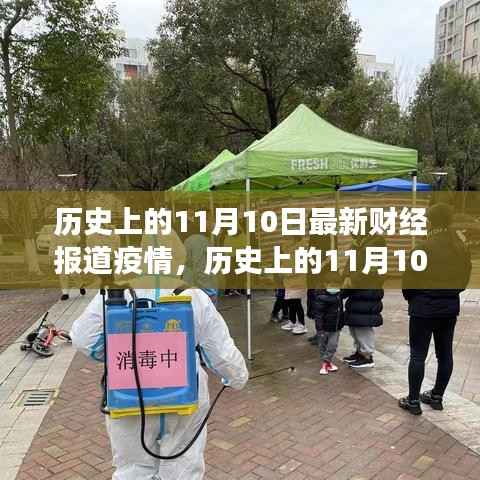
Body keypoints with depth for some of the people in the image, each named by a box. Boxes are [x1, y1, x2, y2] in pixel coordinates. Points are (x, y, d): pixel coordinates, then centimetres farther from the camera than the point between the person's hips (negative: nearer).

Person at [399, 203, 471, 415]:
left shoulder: (424, 248, -18)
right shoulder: (461, 248, 2)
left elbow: (409, 280, -13)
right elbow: (464, 280, 9)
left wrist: (410, 297, 6)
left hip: (424, 308, -6)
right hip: (450, 307, 7)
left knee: (418, 355, 3)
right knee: (445, 354, 15)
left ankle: (413, 401, 10)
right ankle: (437, 396, 27)